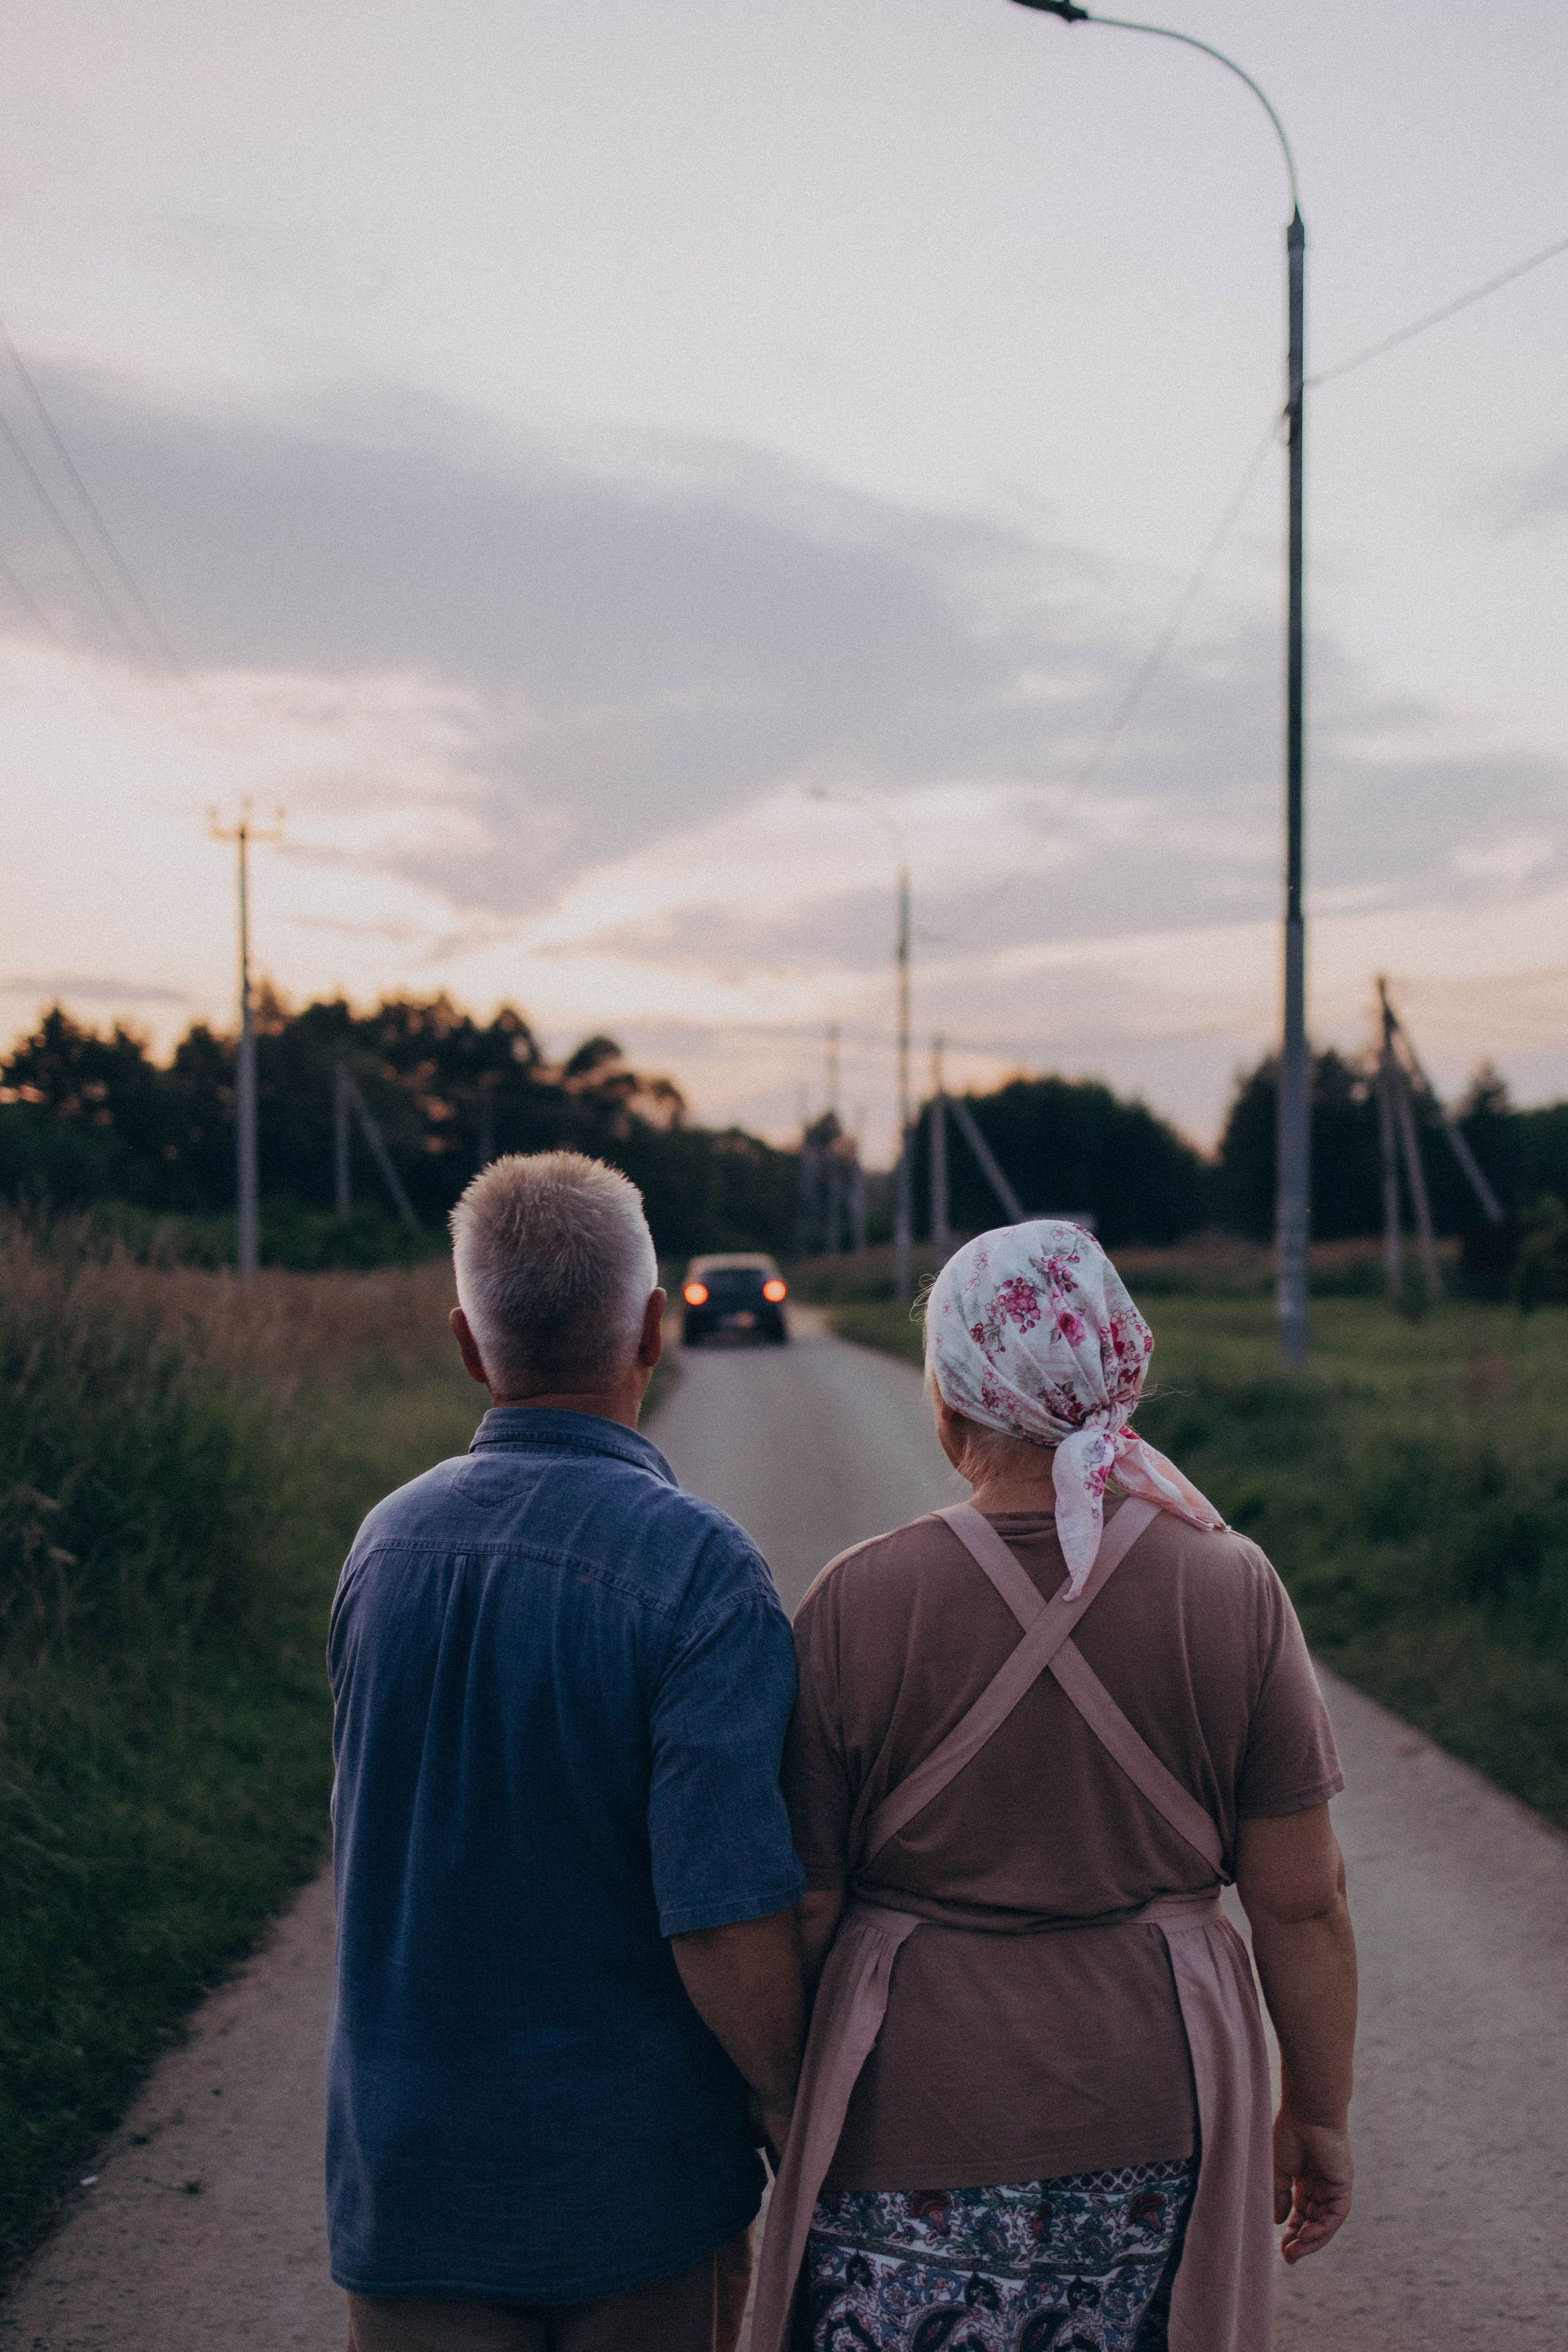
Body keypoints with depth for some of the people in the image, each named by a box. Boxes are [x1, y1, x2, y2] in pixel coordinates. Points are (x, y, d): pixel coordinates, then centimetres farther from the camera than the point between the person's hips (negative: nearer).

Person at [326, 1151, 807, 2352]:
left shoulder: (385, 1541, -3)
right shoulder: (697, 1569, -20)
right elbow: (726, 1918, -24)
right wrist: (792, 2112, -7)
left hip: (406, 2165, 4)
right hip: (638, 2175, -4)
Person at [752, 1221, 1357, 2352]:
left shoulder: (854, 1607, -11)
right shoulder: (1232, 1592, -7)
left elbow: (797, 1912, -5)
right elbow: (1303, 1898, -3)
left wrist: (778, 2103, 10)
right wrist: (1318, 2112, 10)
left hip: (911, 2135, -1)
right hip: (1156, 2130, 2)